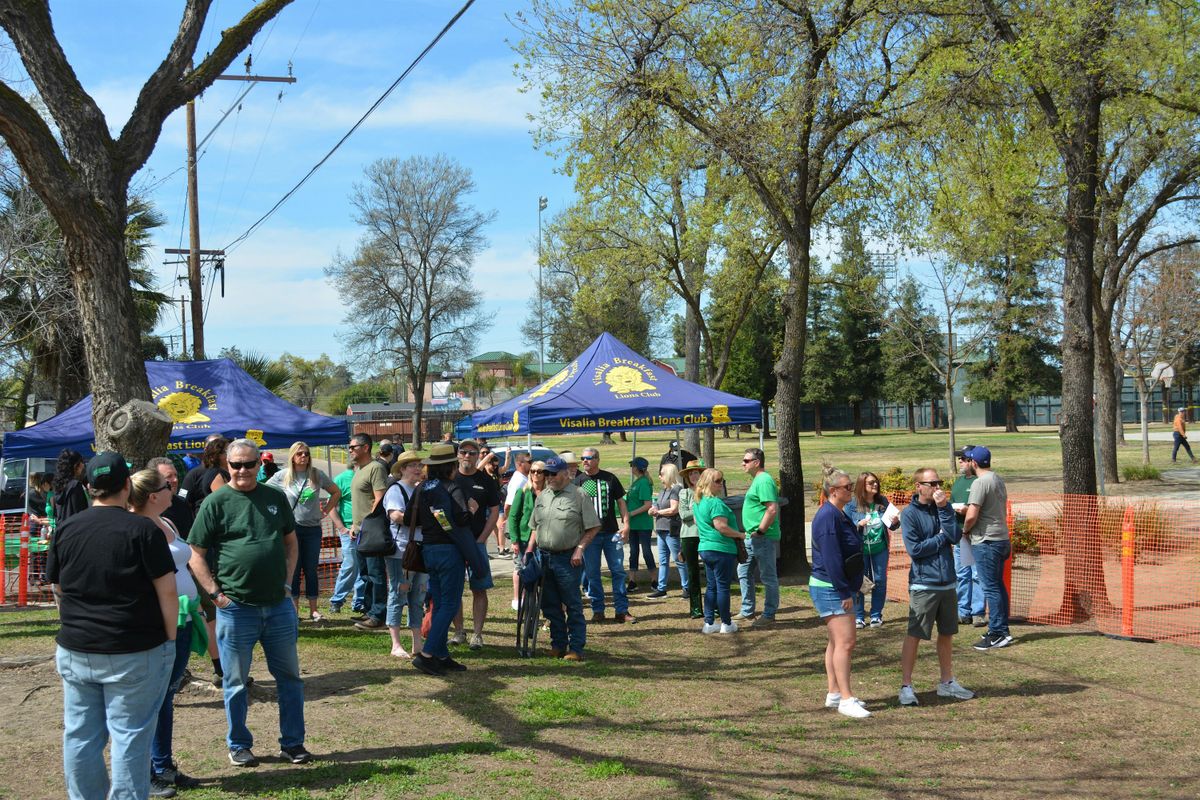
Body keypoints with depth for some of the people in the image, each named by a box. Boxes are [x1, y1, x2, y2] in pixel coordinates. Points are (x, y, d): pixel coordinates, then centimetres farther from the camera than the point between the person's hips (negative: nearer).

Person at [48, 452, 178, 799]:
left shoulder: (65, 530, 3)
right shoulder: (143, 530, -10)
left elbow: (57, 587, 13)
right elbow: (167, 591, -11)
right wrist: (170, 638, 0)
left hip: (75, 651, 4)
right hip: (134, 653, -4)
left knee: (80, 735, 12)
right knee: (130, 737, 3)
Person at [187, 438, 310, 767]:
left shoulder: (275, 497, 7)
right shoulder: (216, 502, -5)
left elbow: (291, 542, 17)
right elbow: (195, 555, -3)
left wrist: (287, 582, 7)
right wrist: (215, 593, -10)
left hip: (278, 605, 4)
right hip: (236, 607, -3)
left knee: (290, 677, 10)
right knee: (236, 682, 8)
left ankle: (292, 743, 22)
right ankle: (238, 745, 22)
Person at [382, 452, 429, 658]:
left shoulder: (421, 490, 17)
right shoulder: (395, 490, -7)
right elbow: (396, 516, -21)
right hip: (400, 552, -7)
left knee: (418, 599, 9)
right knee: (398, 597, -2)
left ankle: (417, 644, 15)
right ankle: (396, 645, 3)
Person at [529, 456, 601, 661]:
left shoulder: (578, 496, -4)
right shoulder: (541, 497, 15)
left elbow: (593, 527, -5)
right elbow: (534, 527, 21)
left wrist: (579, 548, -12)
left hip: (567, 558, -6)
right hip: (544, 557, 6)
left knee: (573, 605, -4)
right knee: (550, 605, 11)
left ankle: (576, 648, 0)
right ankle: (558, 645, 20)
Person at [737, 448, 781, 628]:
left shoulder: (764, 481, -17)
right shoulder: (757, 480, 16)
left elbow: (773, 509, -24)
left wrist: (760, 531, -21)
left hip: (764, 538, -11)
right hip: (752, 538, 11)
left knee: (768, 576, 0)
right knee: (744, 572, 16)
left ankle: (769, 615, 8)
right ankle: (747, 611, 26)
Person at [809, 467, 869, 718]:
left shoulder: (838, 515, 14)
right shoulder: (828, 516, -19)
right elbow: (831, 559, -23)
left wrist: (850, 588, 20)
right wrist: (845, 593, -21)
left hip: (839, 588, 11)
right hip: (829, 589, -11)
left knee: (837, 642, 14)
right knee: (845, 642, -12)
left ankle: (834, 693, 21)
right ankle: (846, 699, -12)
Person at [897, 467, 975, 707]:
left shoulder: (943, 508, 8)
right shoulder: (910, 513, -7)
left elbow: (954, 536, -7)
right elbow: (914, 549, -15)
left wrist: (943, 508, -12)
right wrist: (942, 537, -6)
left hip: (947, 583, 6)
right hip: (924, 584, -6)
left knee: (947, 634, 14)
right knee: (914, 635, -5)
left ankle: (947, 682, 26)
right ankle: (906, 686, 1)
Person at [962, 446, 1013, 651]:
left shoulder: (980, 483, -16)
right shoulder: (998, 480, 13)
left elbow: (972, 516, -22)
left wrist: (965, 530, -2)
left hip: (986, 541, -9)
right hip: (1002, 539, 9)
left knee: (991, 588, -6)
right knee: (998, 586, 15)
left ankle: (997, 635, -4)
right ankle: (1002, 630, 21)